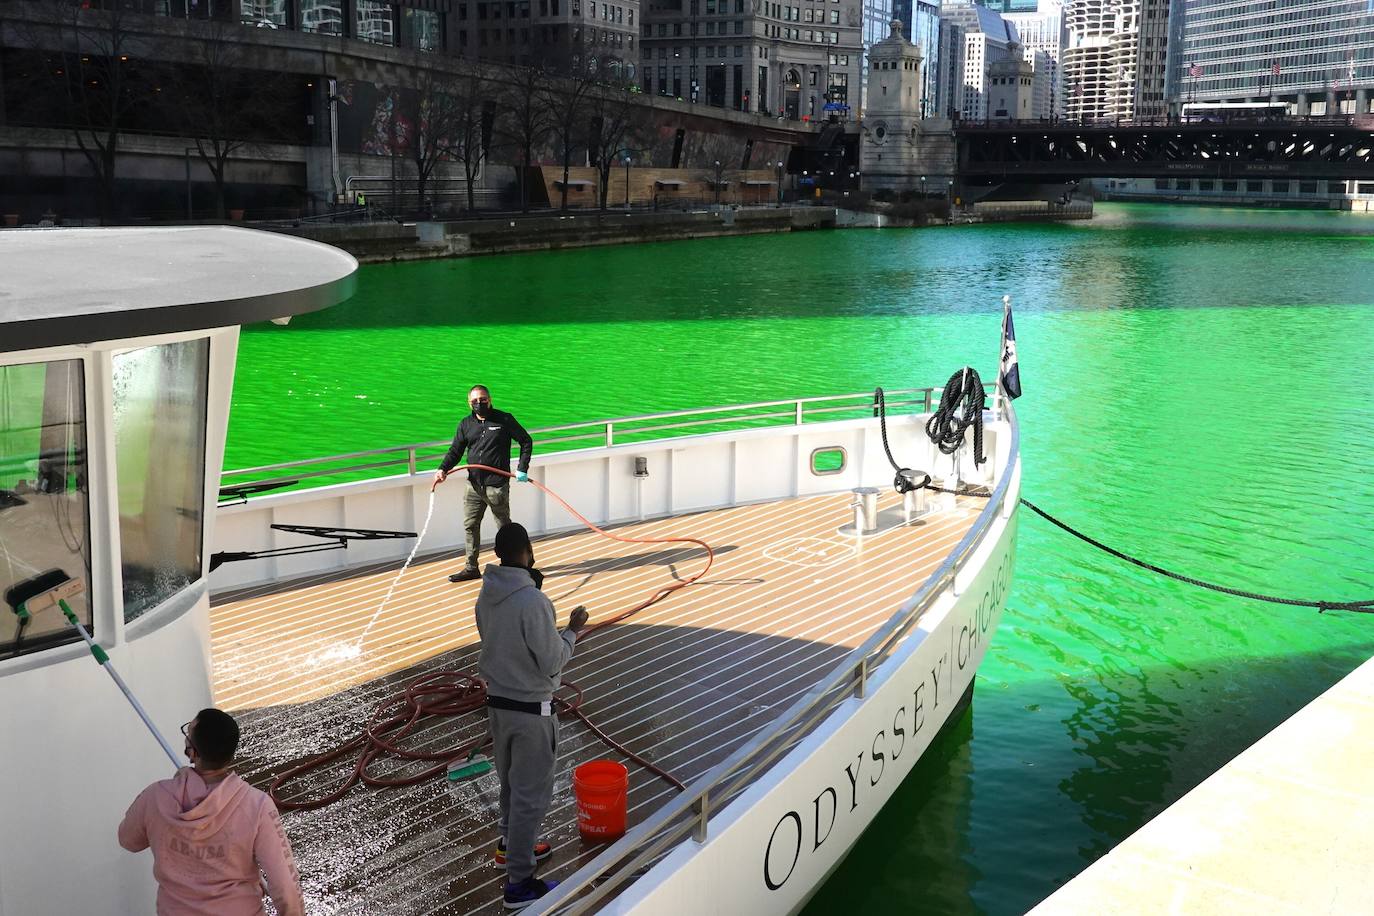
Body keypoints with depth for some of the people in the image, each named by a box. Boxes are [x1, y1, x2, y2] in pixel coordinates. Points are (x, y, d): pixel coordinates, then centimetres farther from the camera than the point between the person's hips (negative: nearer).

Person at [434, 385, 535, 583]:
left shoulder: (504, 420, -3)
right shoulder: (466, 424, 9)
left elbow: (526, 441, 3)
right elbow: (455, 450, 10)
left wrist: (522, 469, -5)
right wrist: (443, 469, -7)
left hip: (497, 485, -5)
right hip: (474, 485, 5)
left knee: (505, 526, 5)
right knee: (470, 525, 6)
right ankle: (471, 567, 15)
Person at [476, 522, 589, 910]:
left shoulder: (486, 596, -2)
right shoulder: (533, 602, -26)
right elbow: (552, 663, -20)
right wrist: (573, 630, -4)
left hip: (497, 703, 8)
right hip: (530, 709, -8)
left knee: (511, 781, 26)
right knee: (531, 792, 3)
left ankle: (511, 844, 45)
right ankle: (519, 882, 10)